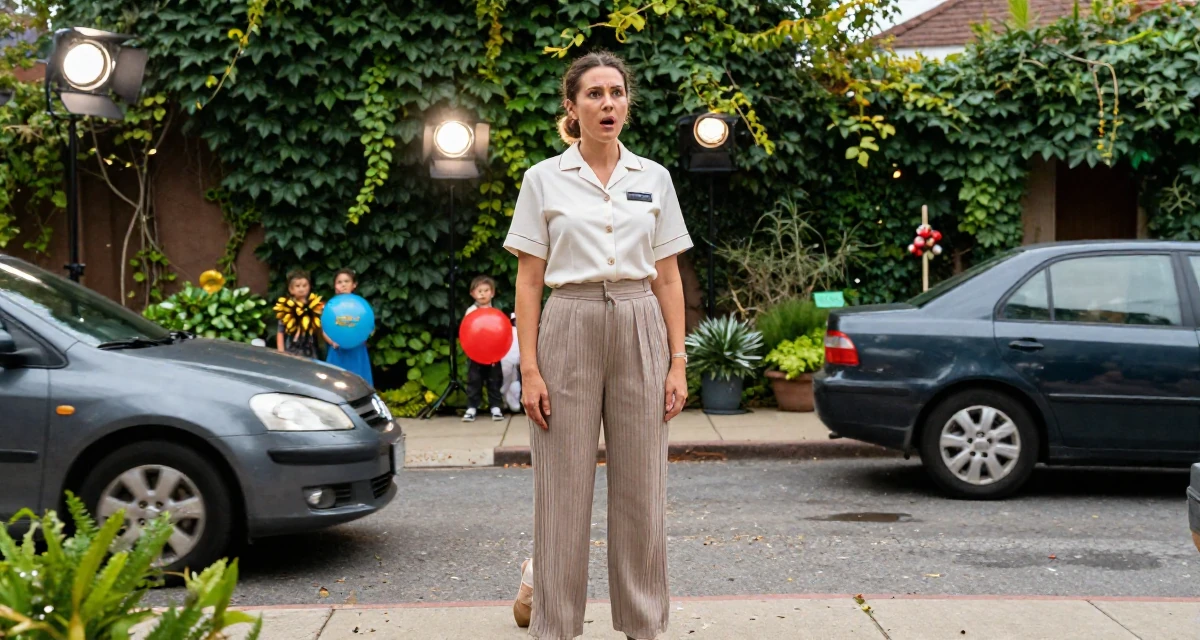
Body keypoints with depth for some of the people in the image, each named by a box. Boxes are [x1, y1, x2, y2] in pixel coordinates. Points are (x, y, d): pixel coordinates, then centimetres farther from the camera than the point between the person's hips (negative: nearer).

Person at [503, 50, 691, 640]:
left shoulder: (654, 178, 7)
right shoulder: (544, 179, 1)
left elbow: (668, 278, 8)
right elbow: (528, 281, -1)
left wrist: (677, 361, 0)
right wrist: (529, 369, -8)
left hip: (639, 332, 2)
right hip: (570, 331, -2)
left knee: (640, 488, 6)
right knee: (563, 490, 1)